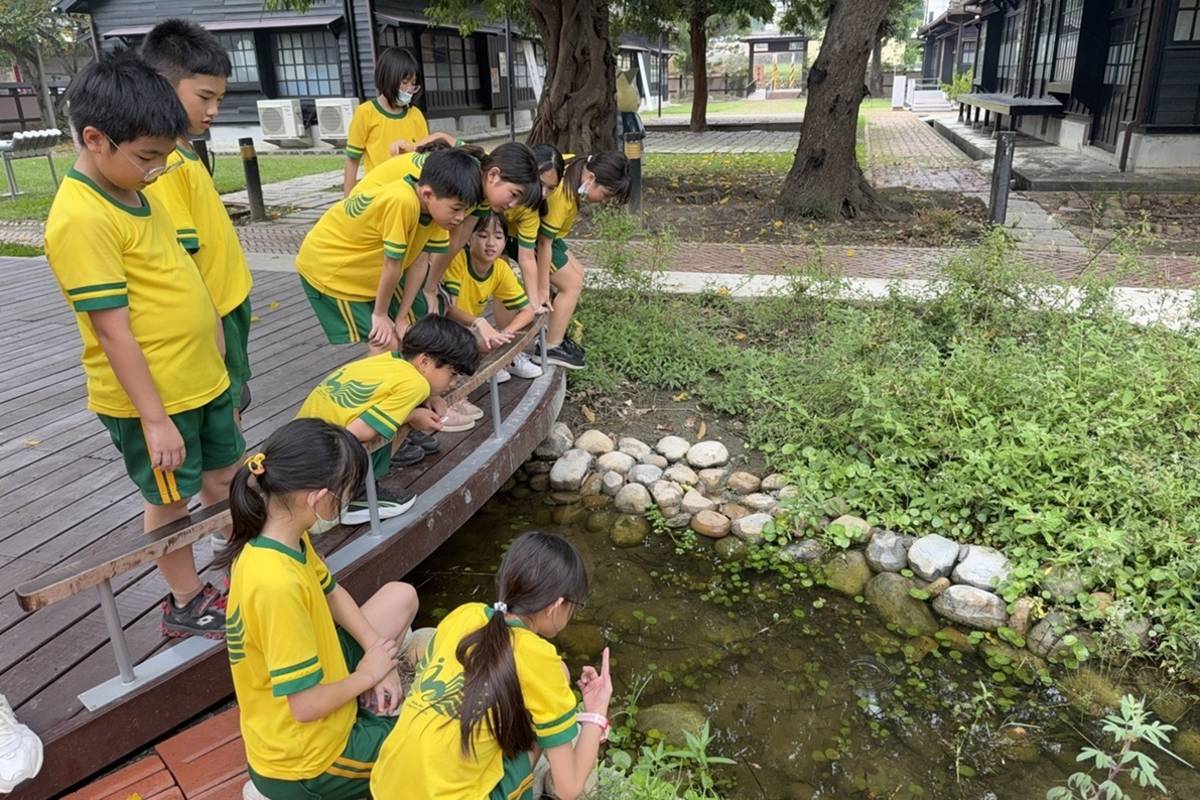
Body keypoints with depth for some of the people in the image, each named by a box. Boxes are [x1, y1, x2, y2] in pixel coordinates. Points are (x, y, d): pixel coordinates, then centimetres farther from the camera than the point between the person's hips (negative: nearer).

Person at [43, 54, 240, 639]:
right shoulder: (80, 219, -22)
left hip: (203, 380, 8)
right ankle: (187, 604, 30)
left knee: (223, 477, 20)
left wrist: (212, 363, 19)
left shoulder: (133, 193, 6)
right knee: (170, 500, 10)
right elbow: (112, 329, -23)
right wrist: (154, 417, -20)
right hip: (151, 398, -8)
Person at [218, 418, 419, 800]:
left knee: (401, 596, 14)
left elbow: (332, 593, 9)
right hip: (306, 757, -8)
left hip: (308, 681, 8)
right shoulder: (277, 584, -36)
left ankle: (371, 708, 10)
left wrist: (380, 657, -3)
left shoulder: (282, 537, -9)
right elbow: (306, 706, -29)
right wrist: (367, 675, -10)